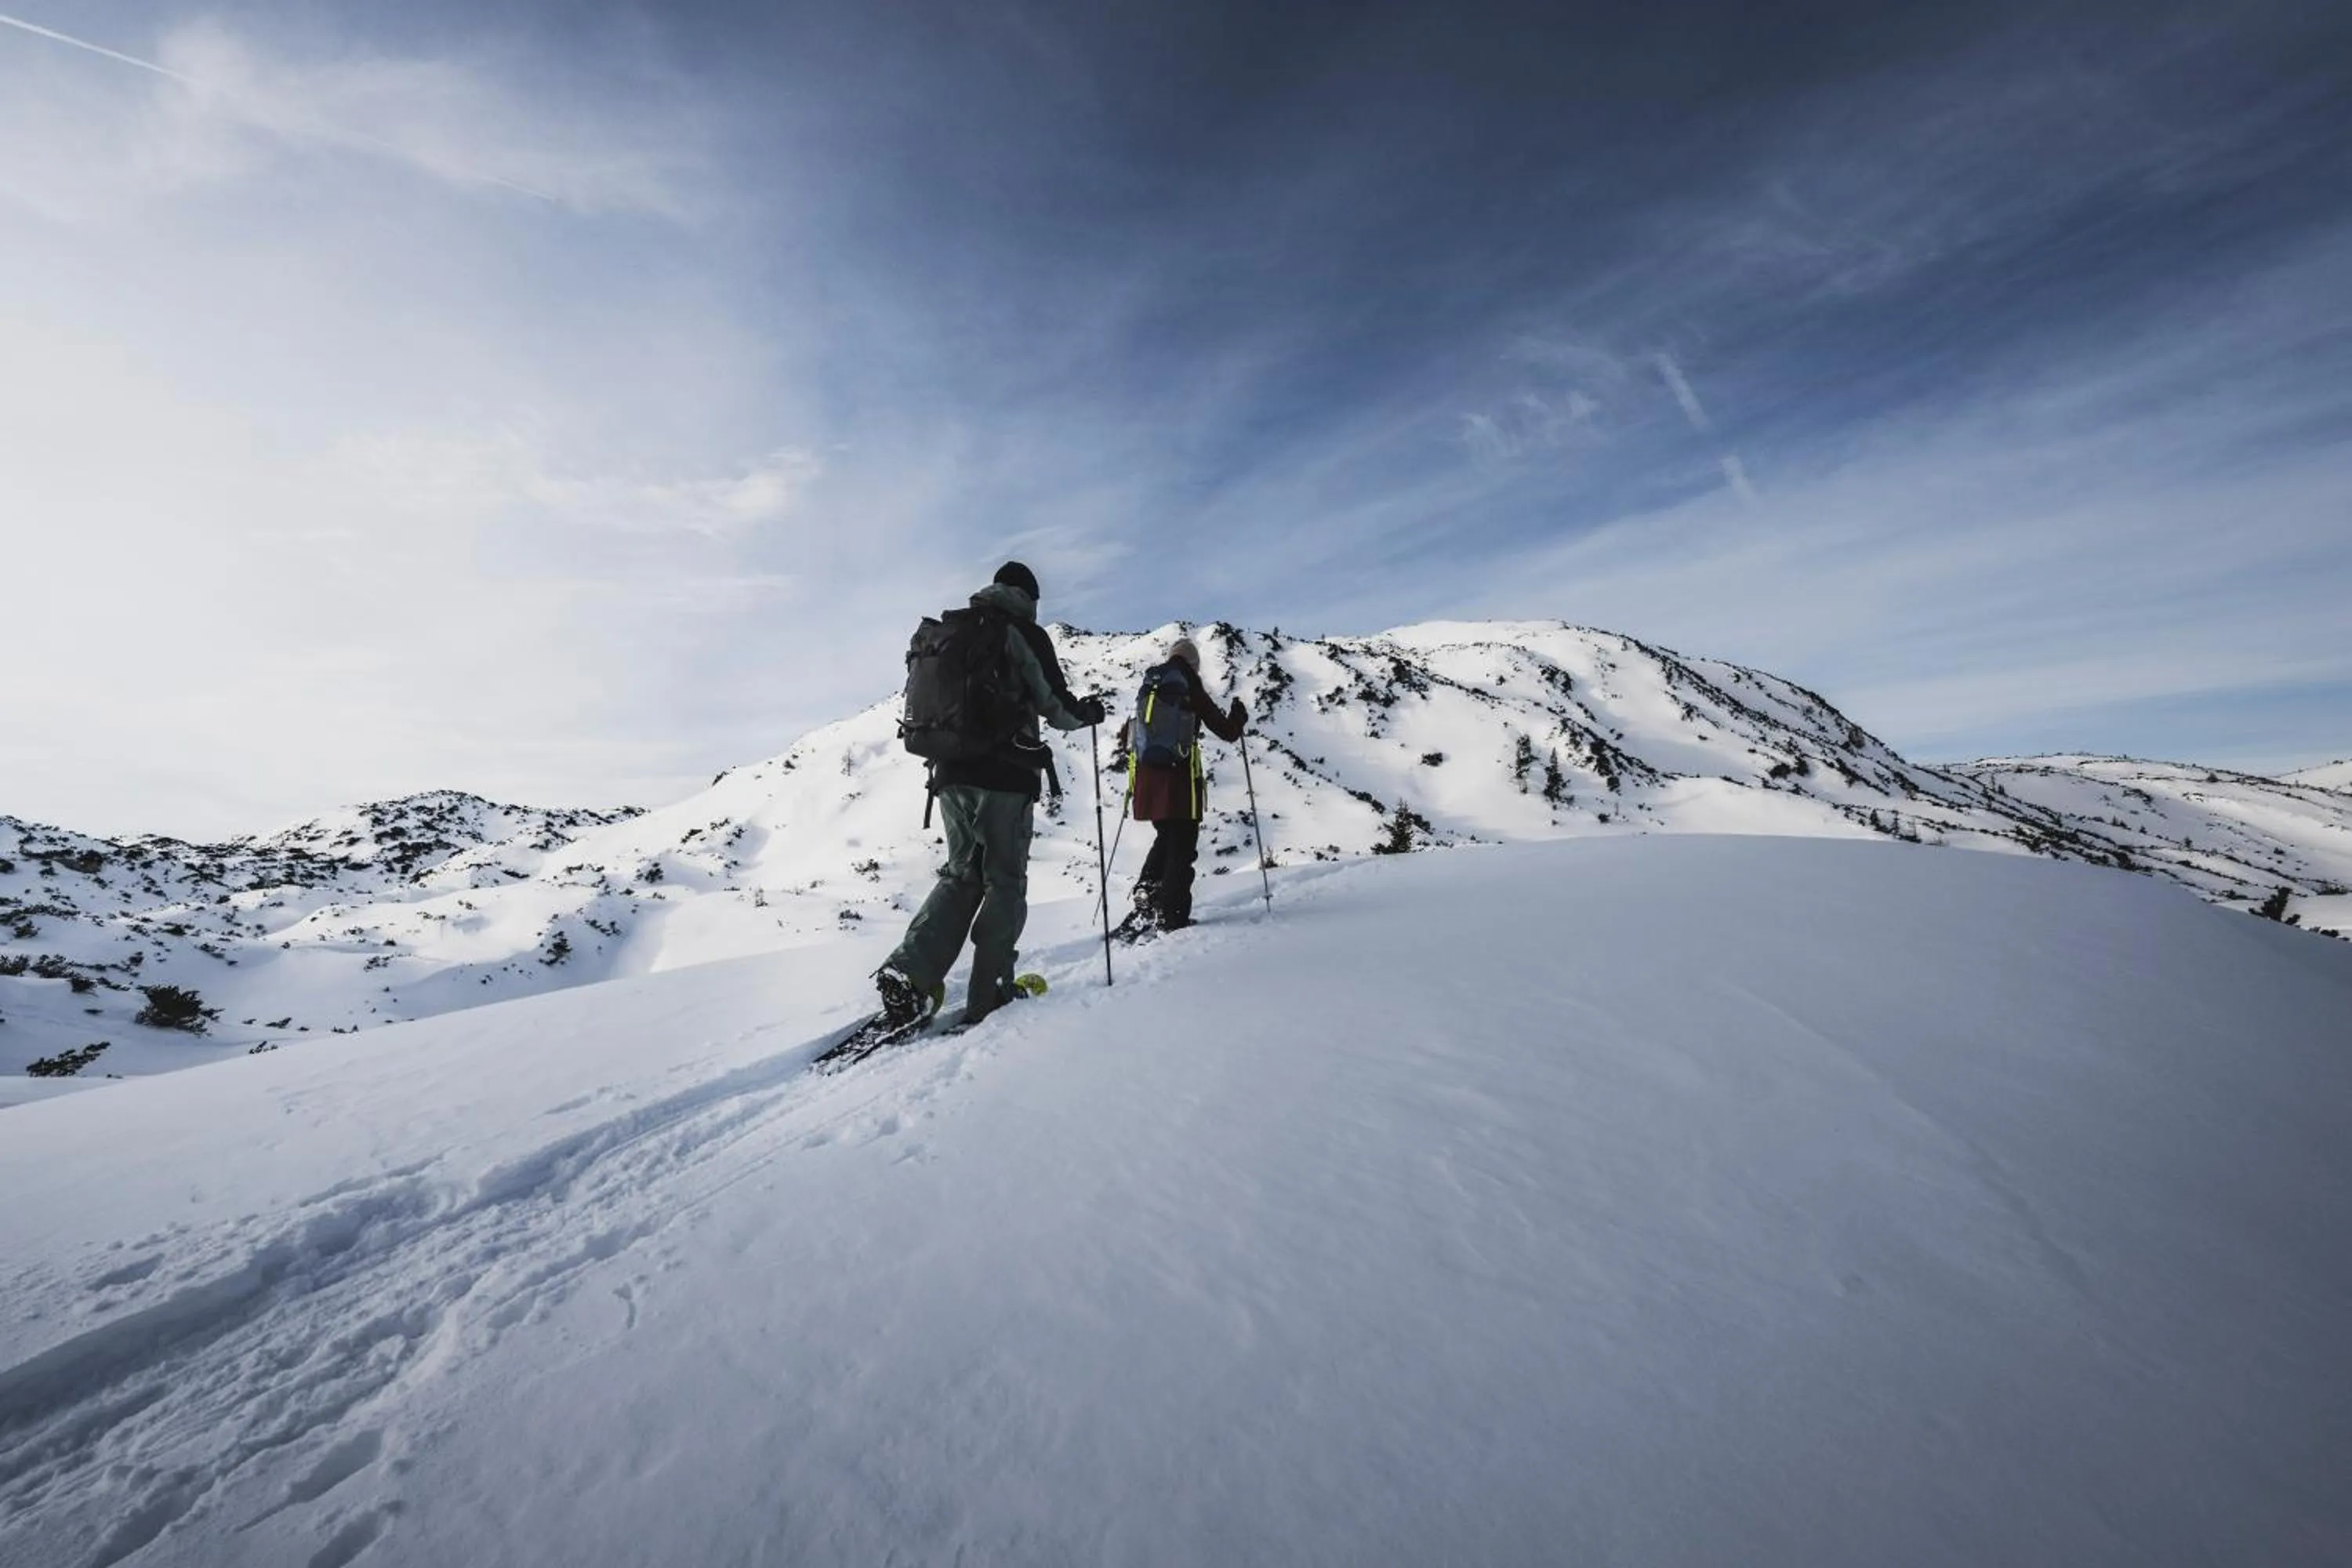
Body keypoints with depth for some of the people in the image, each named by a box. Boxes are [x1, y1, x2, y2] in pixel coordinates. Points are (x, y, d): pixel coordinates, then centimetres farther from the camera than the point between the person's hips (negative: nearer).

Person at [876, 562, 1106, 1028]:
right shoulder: (1025, 633, -2)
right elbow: (1057, 707, -5)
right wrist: (1088, 712, 15)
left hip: (950, 773, 6)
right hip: (1004, 777, -6)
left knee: (962, 873, 15)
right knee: (1005, 881, 4)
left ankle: (910, 970, 1)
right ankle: (988, 994, 6)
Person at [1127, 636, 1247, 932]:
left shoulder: (1148, 689, 11)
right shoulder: (1192, 692, -3)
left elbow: (1131, 736, 19)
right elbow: (1226, 731, 1)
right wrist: (1238, 714, 21)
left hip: (1146, 779, 5)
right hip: (1179, 780, -5)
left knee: (1165, 839, 23)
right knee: (1182, 848, 4)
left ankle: (1145, 897, 12)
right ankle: (1172, 916, 2)